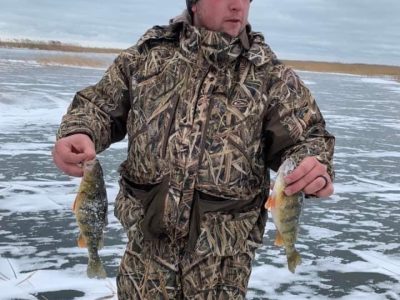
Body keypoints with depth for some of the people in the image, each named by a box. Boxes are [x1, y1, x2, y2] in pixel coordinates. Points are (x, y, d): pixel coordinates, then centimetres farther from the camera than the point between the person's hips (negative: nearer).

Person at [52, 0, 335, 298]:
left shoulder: (272, 75, -2)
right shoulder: (149, 53, 3)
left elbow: (304, 138, -3)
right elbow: (99, 105, 7)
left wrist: (314, 168, -27)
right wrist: (78, 134, -16)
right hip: (148, 234, 2)